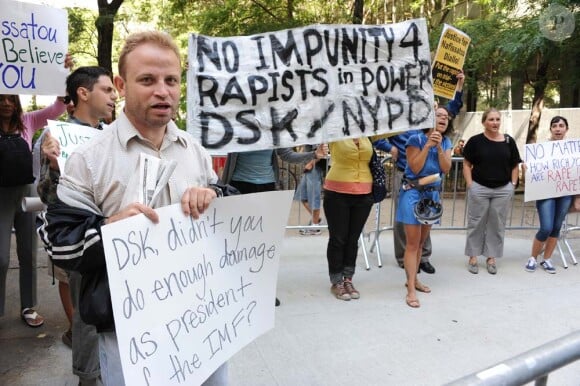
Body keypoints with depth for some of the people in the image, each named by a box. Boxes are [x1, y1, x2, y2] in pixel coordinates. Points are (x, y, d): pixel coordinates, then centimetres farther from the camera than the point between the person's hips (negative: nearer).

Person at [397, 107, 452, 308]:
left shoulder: (446, 142, 8)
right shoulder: (416, 139, -10)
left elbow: (446, 168, -5)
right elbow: (415, 168, -17)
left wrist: (439, 146, -15)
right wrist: (428, 145, -19)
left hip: (433, 195, 6)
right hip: (413, 193, -6)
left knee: (421, 242, 14)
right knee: (412, 243, -7)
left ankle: (413, 279, 28)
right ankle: (411, 290, -4)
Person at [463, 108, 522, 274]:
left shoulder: (509, 141, 4)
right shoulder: (475, 141, -3)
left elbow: (515, 166, 10)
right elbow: (467, 164, 0)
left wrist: (513, 185, 1)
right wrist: (470, 184, -8)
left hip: (503, 189, 3)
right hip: (479, 188, -2)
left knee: (497, 225, 9)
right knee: (476, 223, 5)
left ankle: (491, 257, 21)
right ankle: (473, 257, 16)